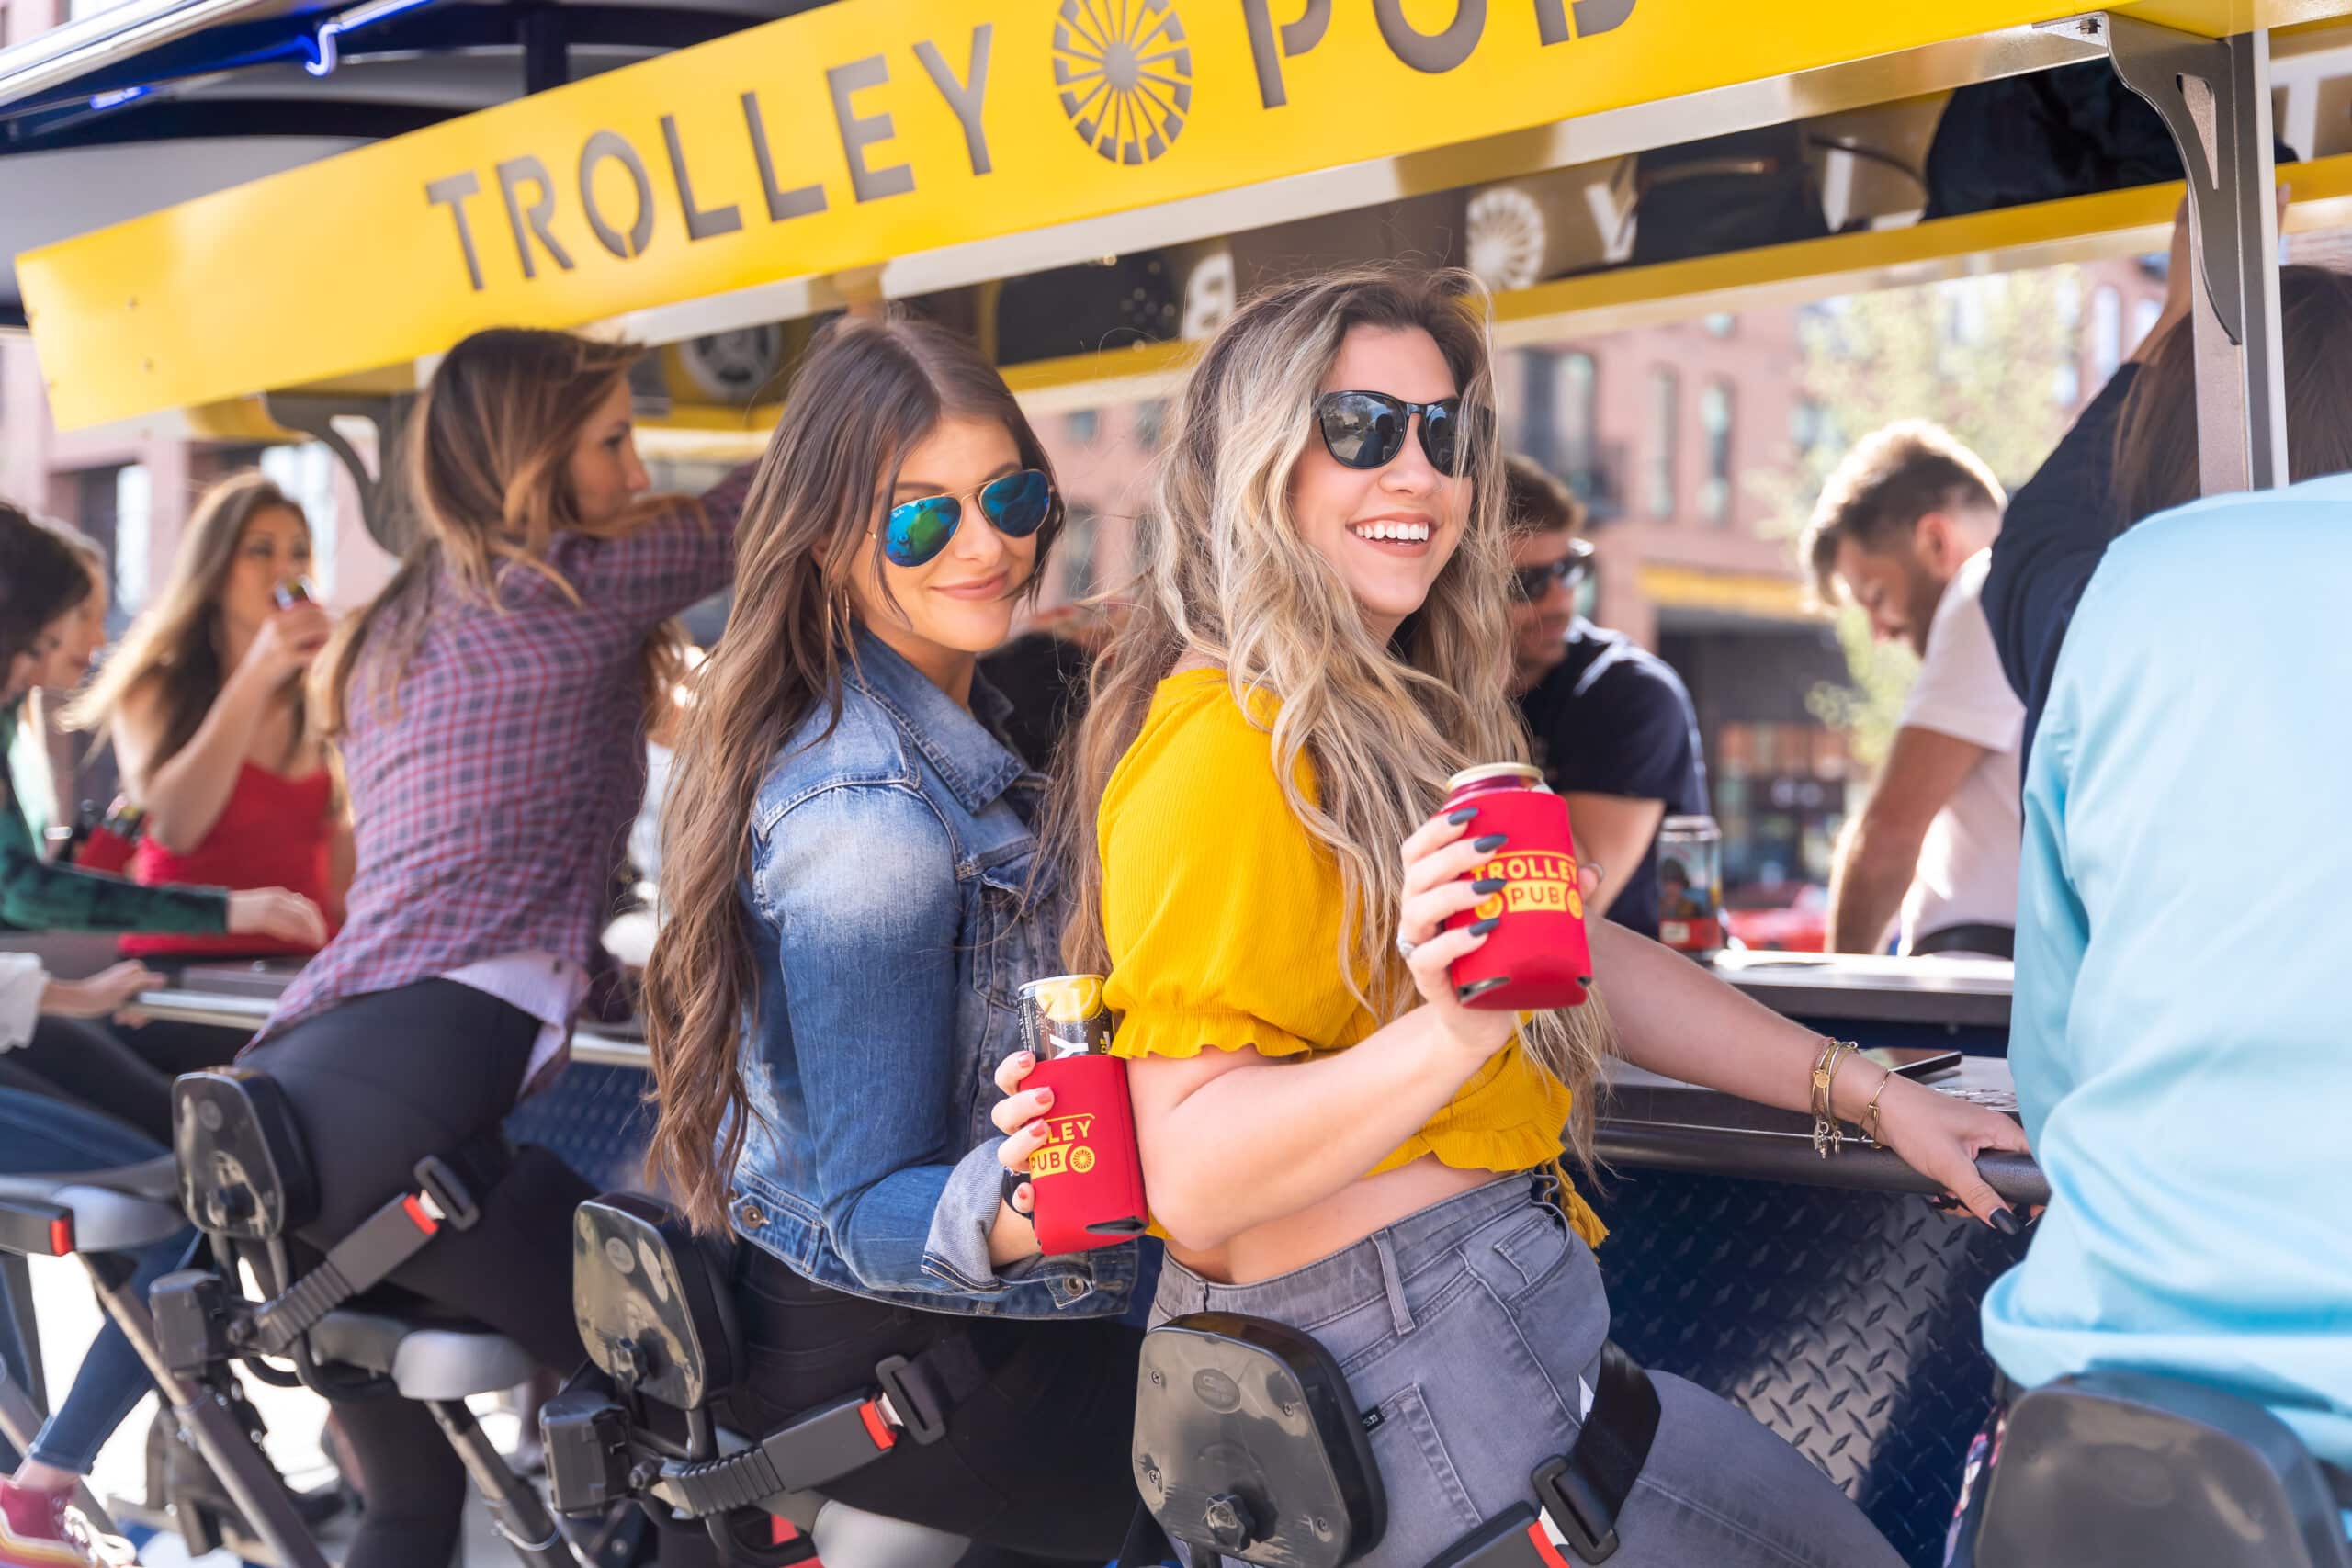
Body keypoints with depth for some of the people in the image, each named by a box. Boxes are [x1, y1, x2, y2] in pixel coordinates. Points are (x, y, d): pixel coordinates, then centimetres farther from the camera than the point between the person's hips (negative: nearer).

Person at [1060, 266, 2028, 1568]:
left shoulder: (1391, 725, 13)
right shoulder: (1229, 753, -19)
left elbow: (1577, 954, 16)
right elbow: (1191, 1177, -23)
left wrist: (1867, 1094, 14)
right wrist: (1446, 1036, -37)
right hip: (1402, 1367, -9)